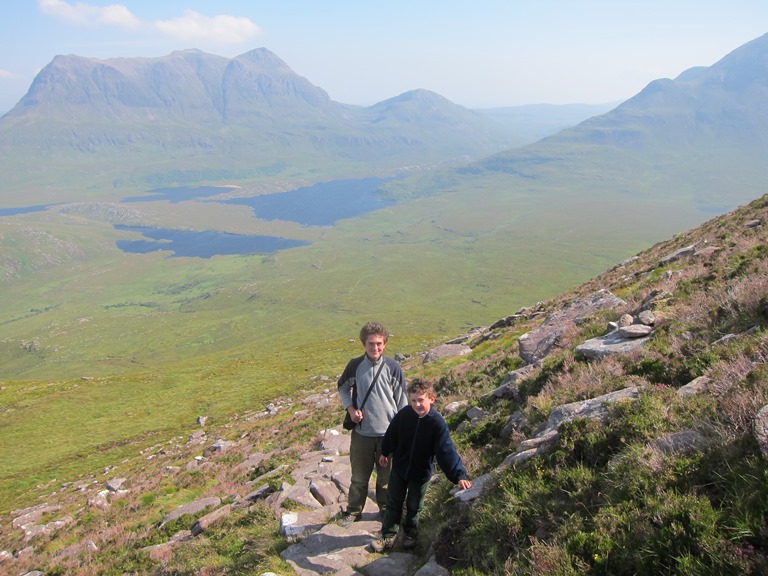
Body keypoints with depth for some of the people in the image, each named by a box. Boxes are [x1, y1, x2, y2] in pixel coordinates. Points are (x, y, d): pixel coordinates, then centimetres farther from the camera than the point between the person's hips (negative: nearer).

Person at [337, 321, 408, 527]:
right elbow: (343, 388, 11)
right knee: (359, 475, 14)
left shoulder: (393, 367, -8)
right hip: (362, 431, 0)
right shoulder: (355, 365, -7)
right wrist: (350, 408, -6)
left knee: (387, 475, 15)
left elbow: (402, 400, 0)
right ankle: (354, 510, 34)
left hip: (388, 432, 0)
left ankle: (386, 509, 37)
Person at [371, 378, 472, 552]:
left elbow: (447, 451, -28)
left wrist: (459, 475, -36)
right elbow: (391, 435, 1)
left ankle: (410, 533, 42)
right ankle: (388, 536, 30)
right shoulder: (403, 414, -17)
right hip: (399, 467, 2)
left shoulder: (437, 423, -25)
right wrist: (385, 452, 14)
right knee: (393, 503, 14)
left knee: (414, 506, 19)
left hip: (421, 472, -1)